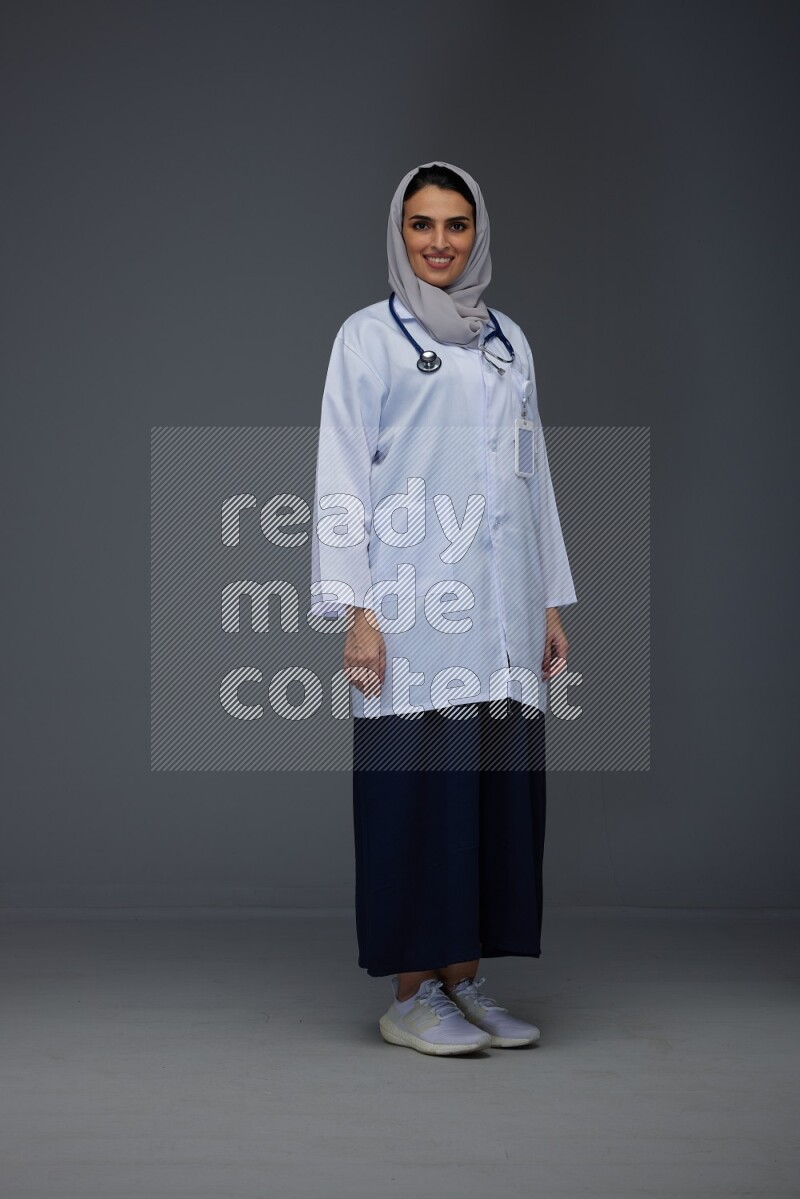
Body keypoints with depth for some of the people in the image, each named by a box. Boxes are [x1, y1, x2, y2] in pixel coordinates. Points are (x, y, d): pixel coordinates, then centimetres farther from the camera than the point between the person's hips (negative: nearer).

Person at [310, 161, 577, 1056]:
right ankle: (409, 994, 4)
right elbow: (341, 476, -2)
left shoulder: (509, 342, 17)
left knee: (497, 783, 4)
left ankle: (462, 980, 14)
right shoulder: (368, 337, 3)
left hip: (500, 609, 5)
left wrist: (552, 603, 13)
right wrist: (354, 609, -11)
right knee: (415, 783, -4)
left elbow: (534, 471, 18)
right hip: (411, 605, -5)